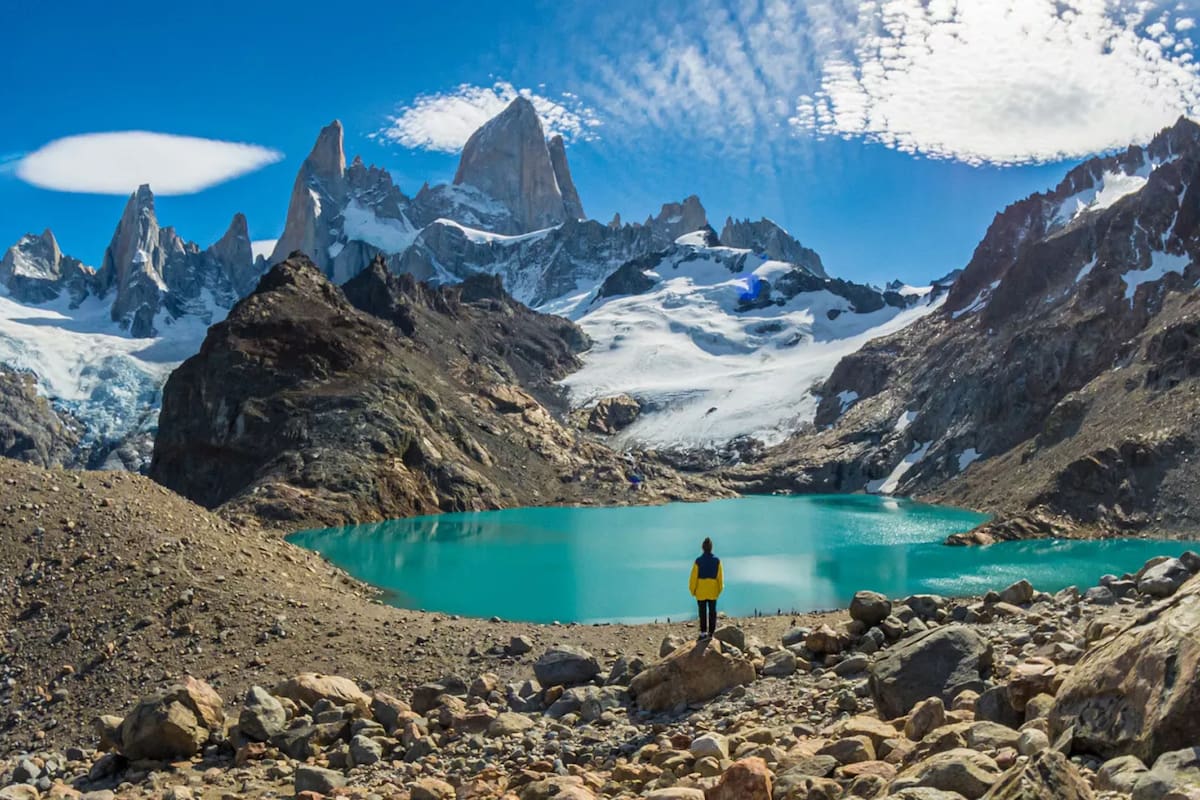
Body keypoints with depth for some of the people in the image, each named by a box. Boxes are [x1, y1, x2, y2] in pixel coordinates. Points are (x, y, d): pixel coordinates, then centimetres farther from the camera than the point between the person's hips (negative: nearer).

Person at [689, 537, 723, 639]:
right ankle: (711, 632, 16)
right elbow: (720, 576, -3)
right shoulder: (717, 561, -9)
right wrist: (719, 589, 11)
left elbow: (694, 577, -10)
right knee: (712, 611, 12)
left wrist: (693, 590, 3)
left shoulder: (698, 561, -15)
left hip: (701, 591, -2)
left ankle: (703, 633, 9)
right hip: (713, 591, 2)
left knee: (702, 612, 7)